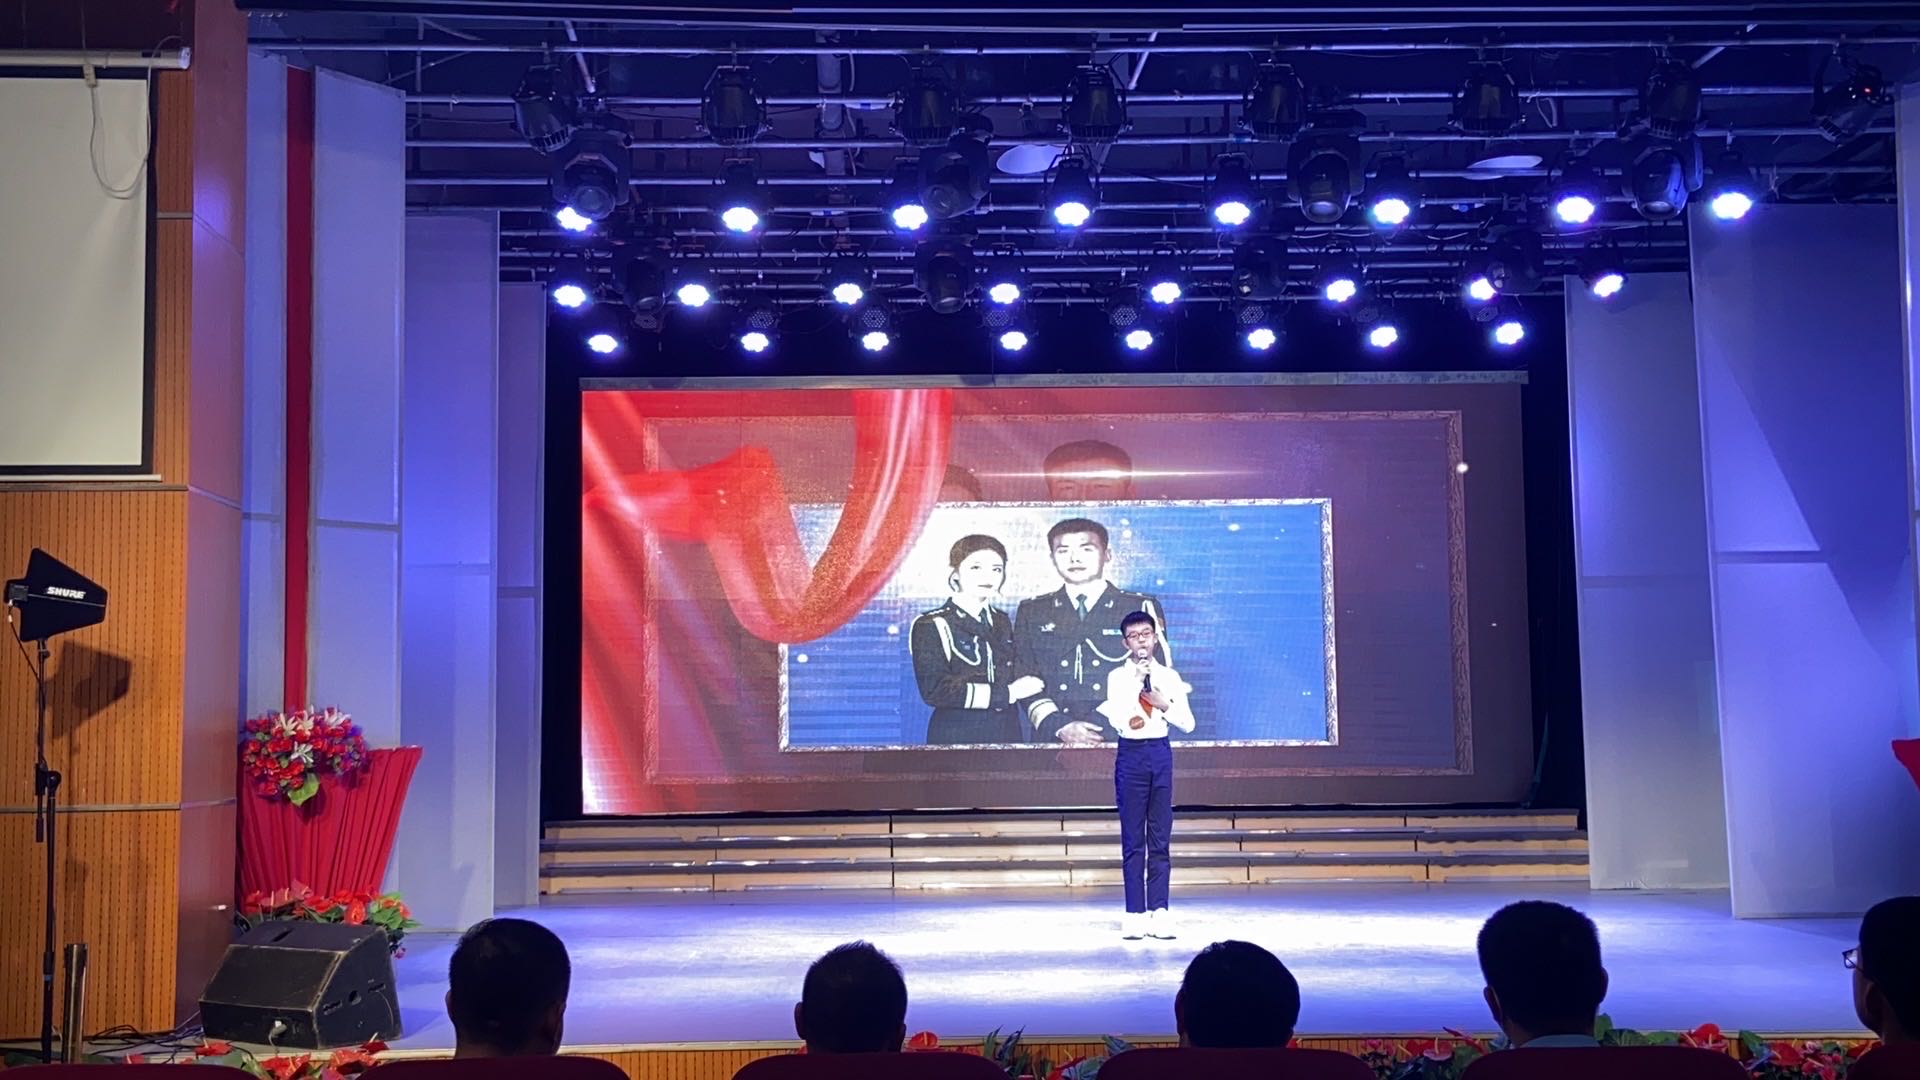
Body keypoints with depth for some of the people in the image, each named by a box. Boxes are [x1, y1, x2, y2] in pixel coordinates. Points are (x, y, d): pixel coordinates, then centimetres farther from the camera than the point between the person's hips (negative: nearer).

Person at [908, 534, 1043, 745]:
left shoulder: (1002, 622, 15)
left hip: (1007, 734, 5)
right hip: (956, 736, -5)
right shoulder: (931, 626, -5)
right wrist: (1007, 694, -13)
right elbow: (935, 690, -16)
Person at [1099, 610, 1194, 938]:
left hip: (1161, 753, 2)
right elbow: (1117, 720, -12)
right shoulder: (1118, 676, 1)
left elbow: (1187, 723, 4)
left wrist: (1163, 704, -11)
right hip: (1131, 754, -2)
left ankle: (1159, 911, 8)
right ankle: (1135, 913, 5)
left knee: (1160, 837, 3)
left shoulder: (1169, 676, 7)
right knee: (1133, 839, 1)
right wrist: (1137, 681, -18)